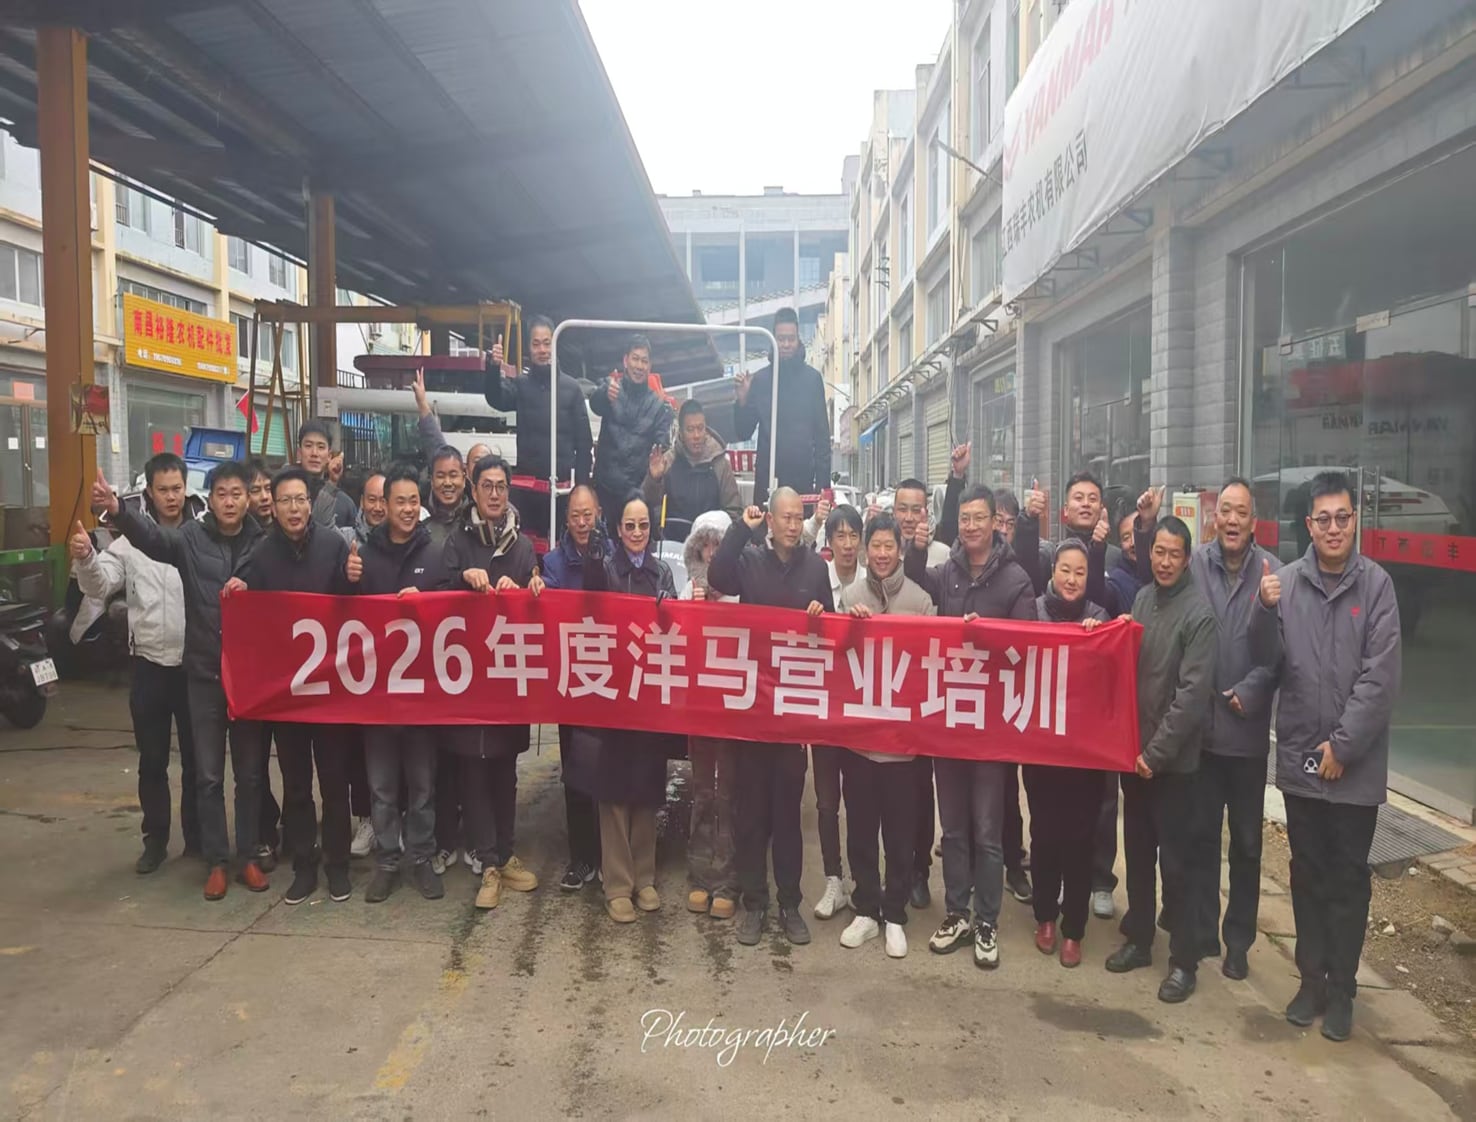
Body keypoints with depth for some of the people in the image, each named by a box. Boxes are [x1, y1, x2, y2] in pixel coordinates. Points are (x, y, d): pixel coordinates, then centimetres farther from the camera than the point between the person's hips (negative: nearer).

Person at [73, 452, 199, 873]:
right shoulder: (130, 539, 1)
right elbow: (101, 586, -5)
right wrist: (86, 559, -26)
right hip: (150, 664, 2)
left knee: (197, 756, 11)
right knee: (152, 759, 11)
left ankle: (197, 836, 25)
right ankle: (155, 839, 25)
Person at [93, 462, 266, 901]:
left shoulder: (262, 543, 2)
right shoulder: (191, 537, -2)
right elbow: (152, 536, -21)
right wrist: (116, 509, -40)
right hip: (203, 673, 0)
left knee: (250, 772, 9)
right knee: (208, 774, 7)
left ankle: (248, 858, 22)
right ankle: (217, 861, 19)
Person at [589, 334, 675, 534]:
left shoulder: (658, 401, 8)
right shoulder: (612, 386, 3)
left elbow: (662, 437, 2)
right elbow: (595, 404, -19)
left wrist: (660, 447, -23)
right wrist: (606, 394, -43)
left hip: (640, 486, 1)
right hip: (607, 483, -1)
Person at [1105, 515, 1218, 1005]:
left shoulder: (1199, 612, -13)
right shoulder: (1142, 598, 6)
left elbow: (1193, 692, -16)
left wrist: (1156, 751, -15)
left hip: (1172, 758, -6)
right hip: (1133, 750, 6)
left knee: (1175, 861, 2)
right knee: (1137, 851, 16)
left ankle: (1184, 960, 15)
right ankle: (1138, 940, 30)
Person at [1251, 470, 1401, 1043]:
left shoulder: (1376, 585, -7)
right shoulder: (1285, 581, -2)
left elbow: (1379, 678, -10)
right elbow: (1267, 660, -1)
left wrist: (1343, 745, -12)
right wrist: (1266, 611, -19)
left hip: (1356, 764, -2)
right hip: (1299, 758, 2)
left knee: (1348, 878, 10)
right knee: (1307, 874, 13)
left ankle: (1341, 989, 22)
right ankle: (1311, 978, 27)